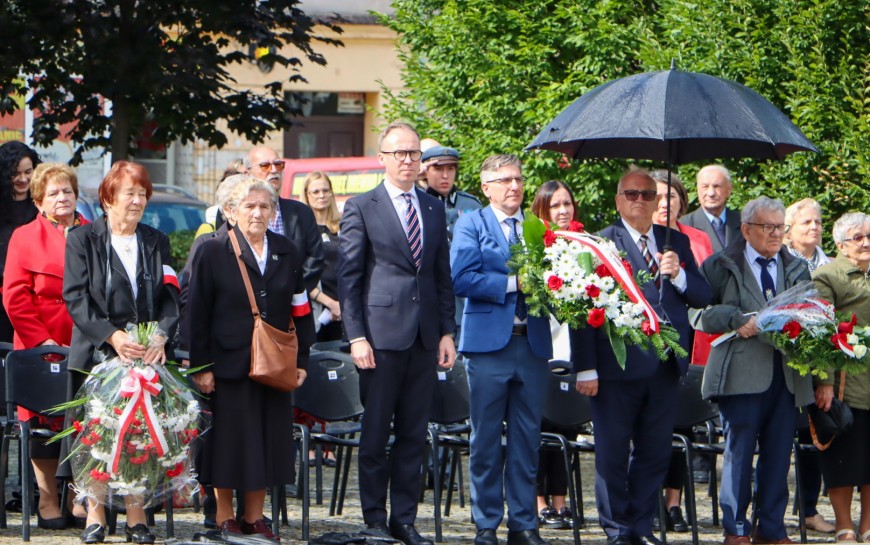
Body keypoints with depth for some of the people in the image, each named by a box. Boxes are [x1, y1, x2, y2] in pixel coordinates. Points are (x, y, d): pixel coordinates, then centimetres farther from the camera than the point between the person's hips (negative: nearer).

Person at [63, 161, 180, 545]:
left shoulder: (157, 242, 13)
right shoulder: (83, 240, 3)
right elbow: (75, 298, -6)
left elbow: (169, 298, 5)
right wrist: (111, 336, -19)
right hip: (97, 355, -2)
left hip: (147, 357, 2)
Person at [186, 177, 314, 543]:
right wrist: (201, 366, -9)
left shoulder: (287, 254, 10)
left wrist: (301, 360, 6)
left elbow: (300, 311, 13)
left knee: (267, 440, 5)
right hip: (228, 362, -4)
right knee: (228, 440, 0)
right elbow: (197, 314, -4)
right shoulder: (213, 253, -2)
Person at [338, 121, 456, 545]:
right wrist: (356, 336, -10)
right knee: (375, 433, 1)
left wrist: (447, 332, 8)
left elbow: (443, 276, 16)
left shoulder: (434, 209, 14)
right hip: (382, 332, -4)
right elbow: (348, 277, -3)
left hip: (424, 336, 4)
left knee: (414, 433, 6)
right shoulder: (361, 208, 0)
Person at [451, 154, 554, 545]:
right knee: (486, 440, 1)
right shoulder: (471, 225, 3)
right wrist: (513, 284, -14)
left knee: (527, 439, 5)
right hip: (489, 342, -3)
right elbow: (461, 279, -10)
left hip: (533, 341, 3)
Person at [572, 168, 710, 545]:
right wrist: (586, 369, -13)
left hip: (665, 367, 4)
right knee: (612, 454, 4)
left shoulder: (677, 242, 12)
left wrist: (678, 274, -10)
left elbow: (703, 297, 11)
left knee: (655, 453, 9)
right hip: (618, 367, -4)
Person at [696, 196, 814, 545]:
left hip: (787, 375, 4)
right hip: (743, 375, -4)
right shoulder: (721, 267, 6)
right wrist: (737, 320, -14)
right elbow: (701, 315, 0)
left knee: (779, 453, 5)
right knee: (739, 451, -2)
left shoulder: (798, 269, 19)